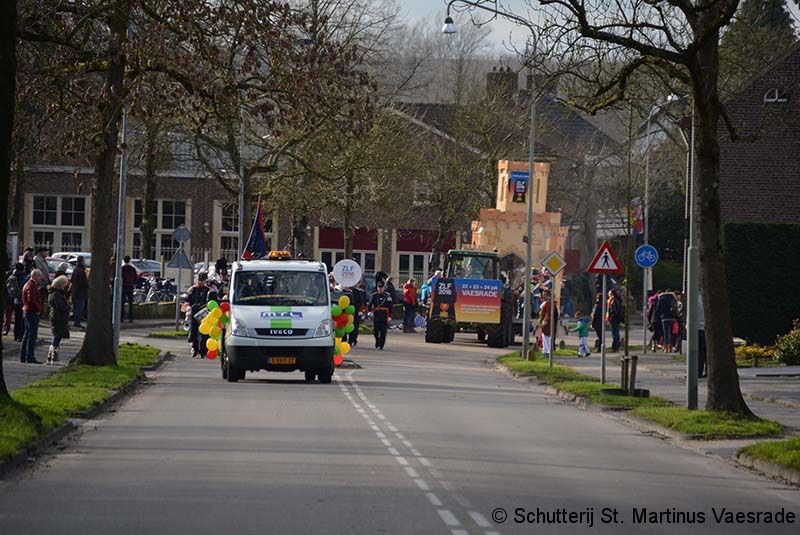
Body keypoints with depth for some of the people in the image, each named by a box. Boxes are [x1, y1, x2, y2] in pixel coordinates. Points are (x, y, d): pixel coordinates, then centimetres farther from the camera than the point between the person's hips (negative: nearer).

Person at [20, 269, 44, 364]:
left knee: (27, 334, 15)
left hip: (26, 311, 11)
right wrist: (38, 309, -15)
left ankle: (23, 357, 19)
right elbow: (31, 300, -25)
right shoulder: (31, 286, -16)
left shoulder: (28, 284, 18)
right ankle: (30, 357, -9)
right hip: (32, 313, -11)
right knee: (32, 335, -9)